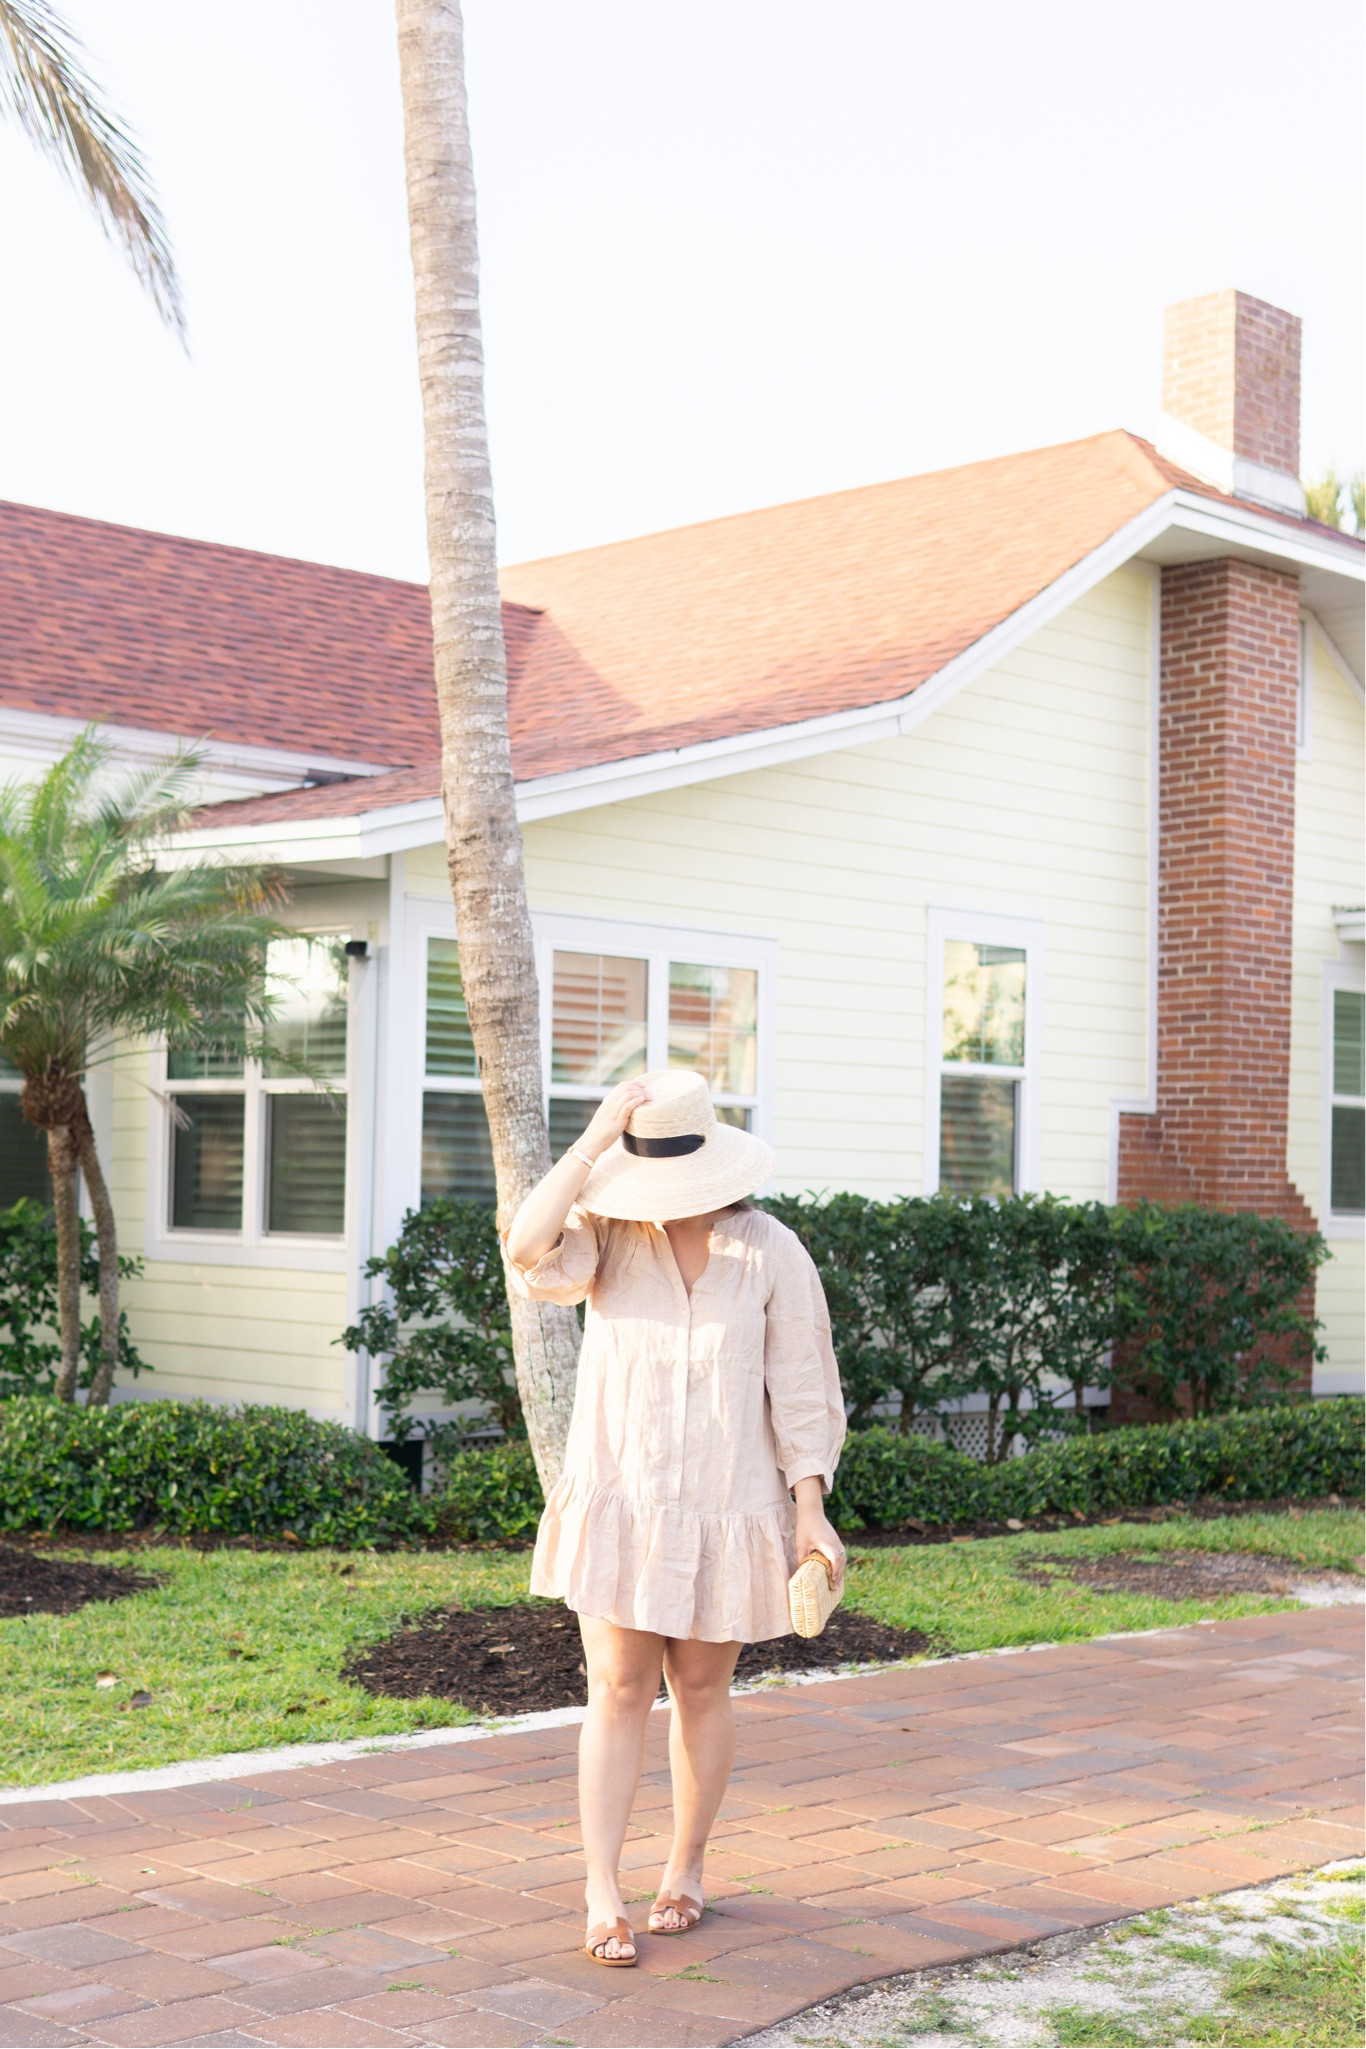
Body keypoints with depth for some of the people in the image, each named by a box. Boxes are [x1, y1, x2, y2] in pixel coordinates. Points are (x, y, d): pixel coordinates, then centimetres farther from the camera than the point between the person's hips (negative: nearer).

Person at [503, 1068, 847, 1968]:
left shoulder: (771, 1253, -5)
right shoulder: (610, 1236, -4)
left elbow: (799, 1388, -2)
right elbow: (530, 1252, -25)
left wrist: (811, 1511, -6)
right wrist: (593, 1143, -25)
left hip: (725, 1511, 0)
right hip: (618, 1503, 0)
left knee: (701, 1690, 12)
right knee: (619, 1691, -2)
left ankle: (687, 1871, 30)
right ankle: (603, 1898, 1)